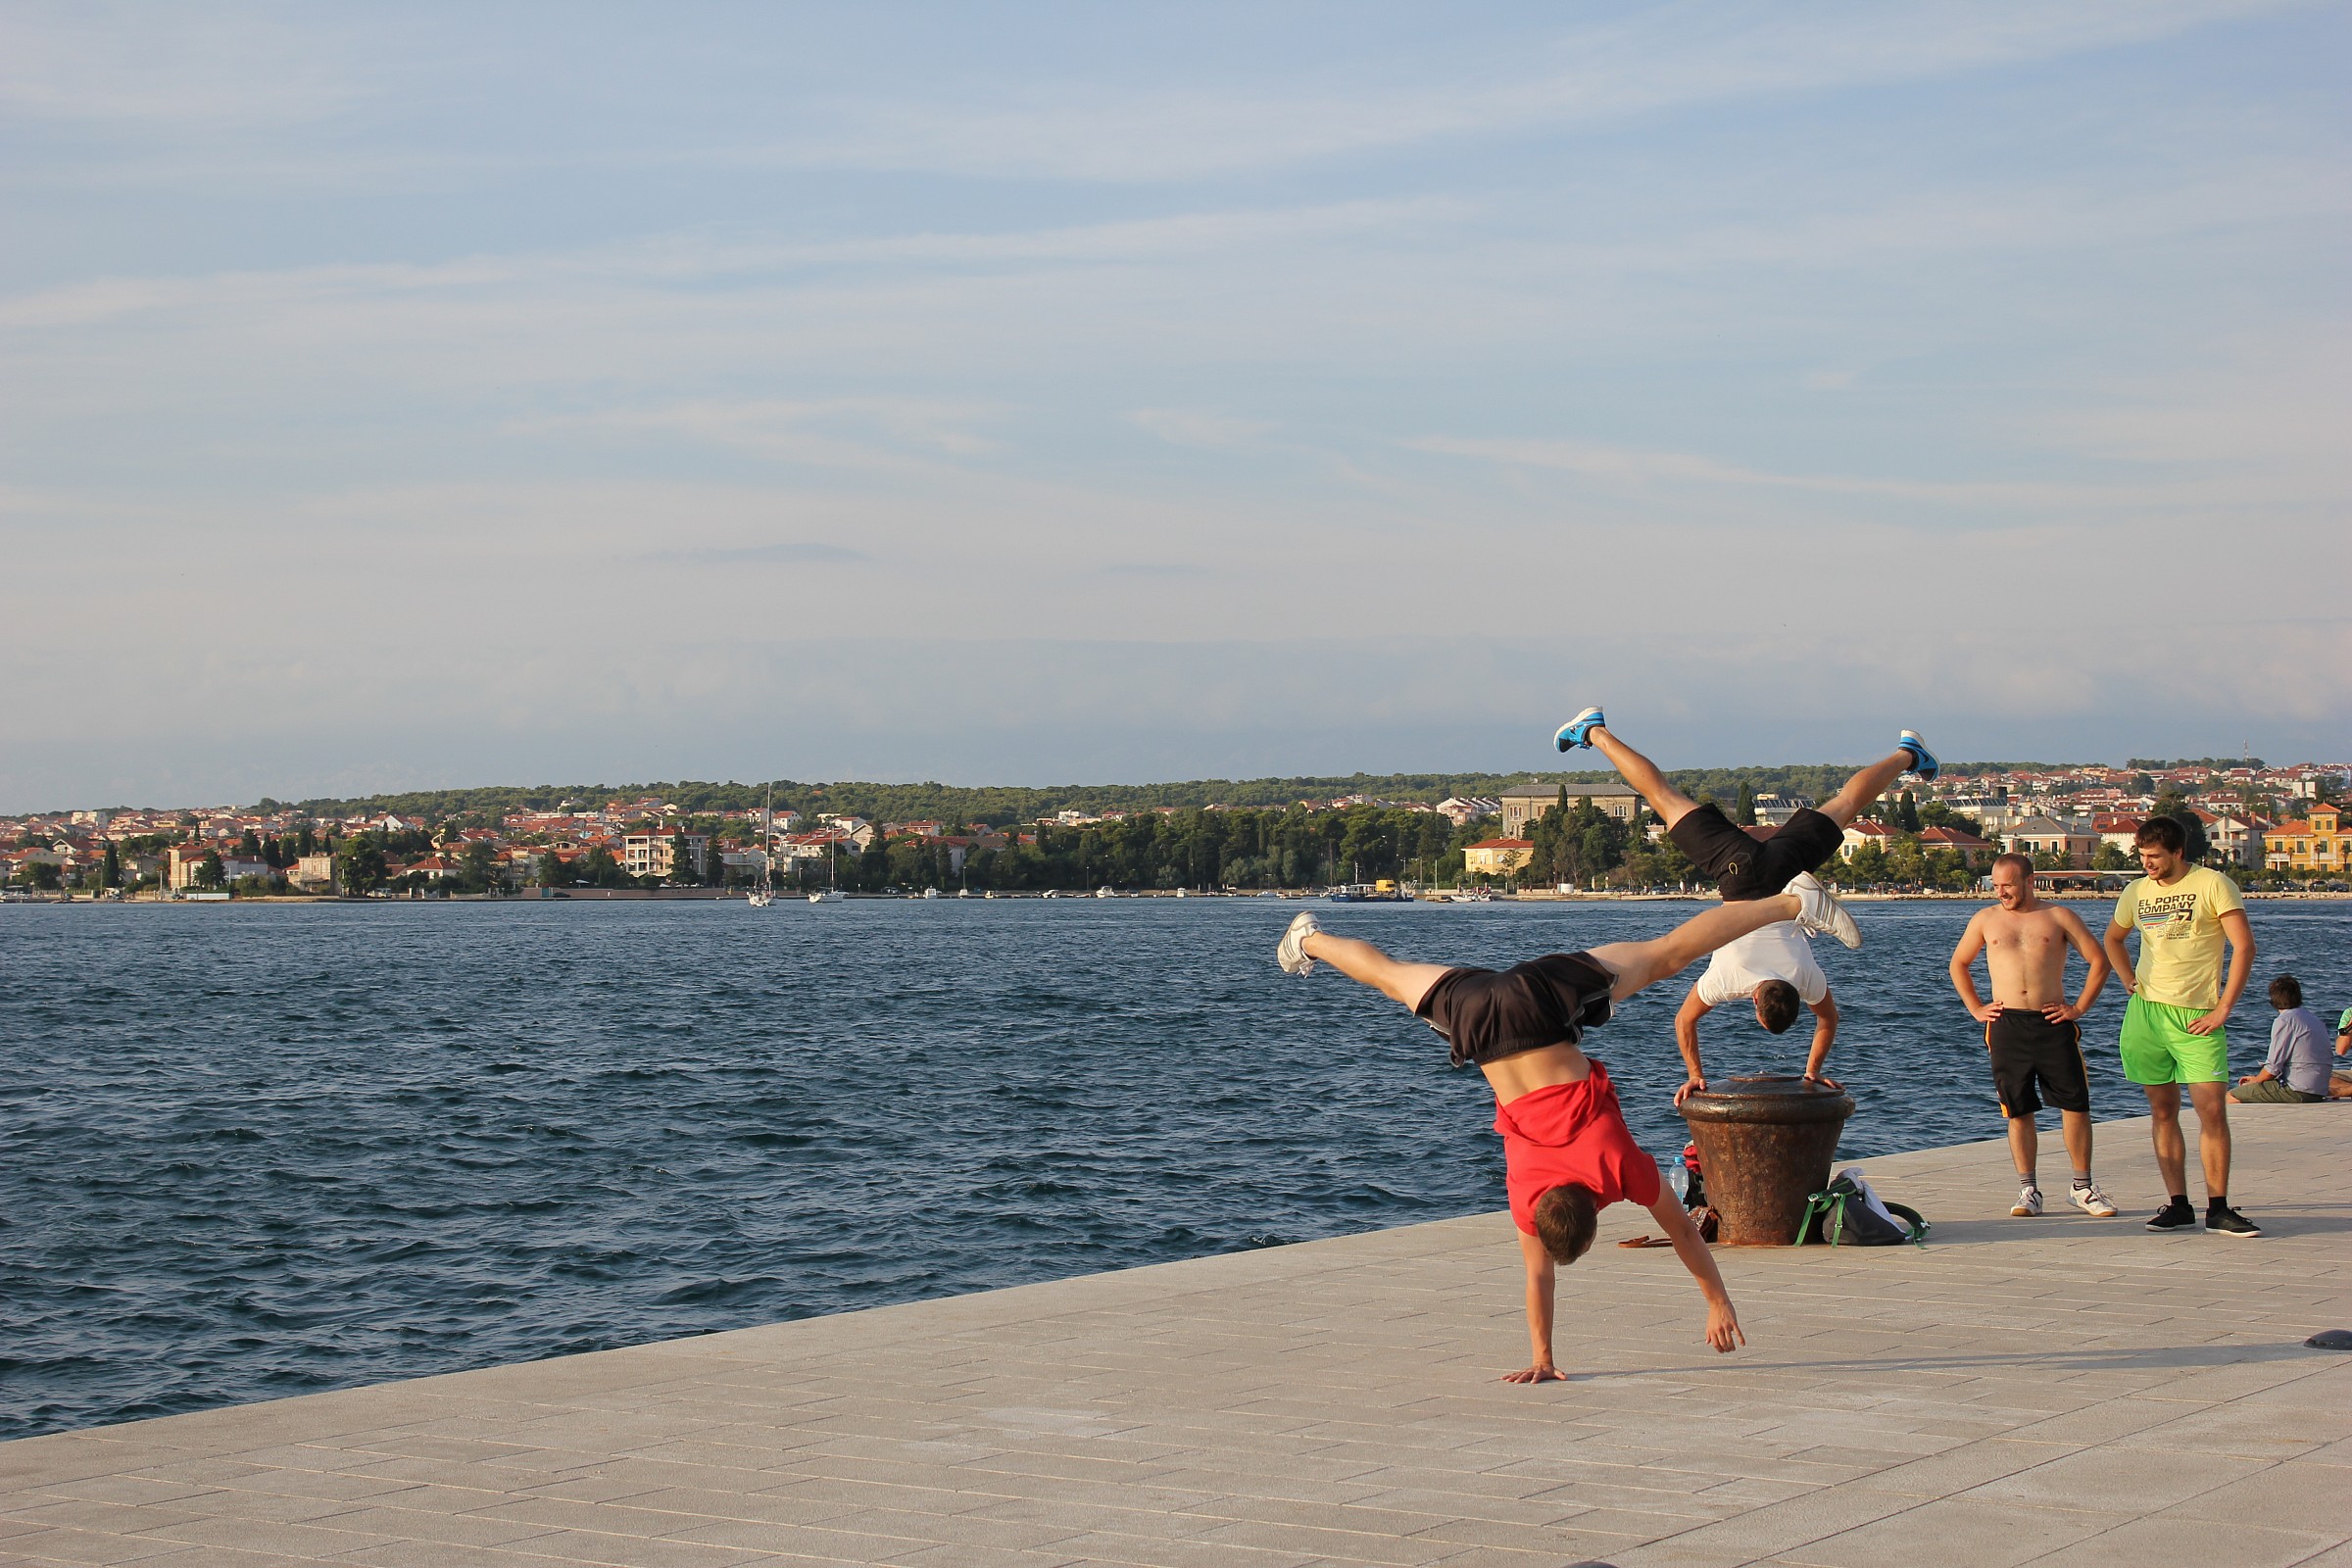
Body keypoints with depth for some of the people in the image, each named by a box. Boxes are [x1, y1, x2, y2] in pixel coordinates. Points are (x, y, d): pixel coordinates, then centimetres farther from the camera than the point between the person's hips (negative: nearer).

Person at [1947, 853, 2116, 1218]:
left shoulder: (2058, 917, 5)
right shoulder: (1986, 920, 11)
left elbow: (2099, 961, 6)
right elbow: (1958, 964, 22)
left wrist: (2079, 1007, 0)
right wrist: (1975, 1008, 12)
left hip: (2052, 1023, -1)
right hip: (2006, 1025, 1)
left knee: (2075, 1105, -2)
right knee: (2018, 1111, 2)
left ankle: (2082, 1188, 8)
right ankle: (2028, 1190, 9)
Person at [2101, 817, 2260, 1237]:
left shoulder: (2213, 884, -6)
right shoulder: (2137, 892, 10)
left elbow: (2244, 946, -11)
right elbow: (2113, 939, 28)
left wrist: (2223, 1010, -13)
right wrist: (2132, 984, 12)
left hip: (2197, 1016, -4)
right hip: (2146, 1012, 4)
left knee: (2212, 1109, -10)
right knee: (2163, 1111, 5)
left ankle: (2218, 1209, -4)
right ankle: (2178, 1205, 9)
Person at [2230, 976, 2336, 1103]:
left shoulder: (2284, 1021, -10)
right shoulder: (2314, 1018, 16)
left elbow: (2272, 1068, -12)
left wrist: (2253, 1081, 9)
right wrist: (2256, 1078, 21)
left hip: (2298, 1092, -9)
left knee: (2231, 1097, -5)